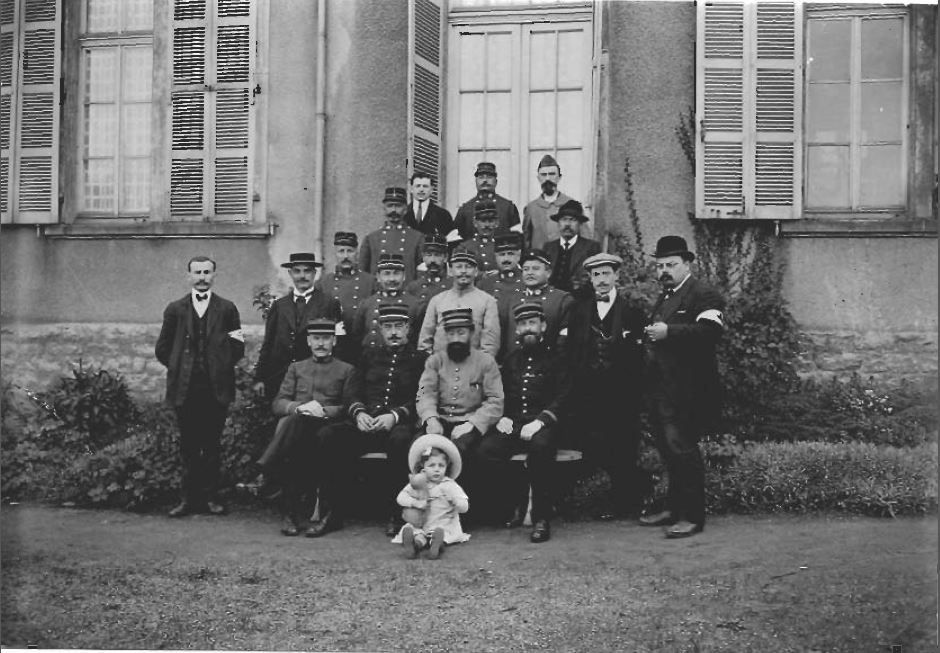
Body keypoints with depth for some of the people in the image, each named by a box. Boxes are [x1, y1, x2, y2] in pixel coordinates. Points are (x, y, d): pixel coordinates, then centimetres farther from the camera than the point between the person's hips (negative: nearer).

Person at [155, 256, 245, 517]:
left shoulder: (227, 309, 7)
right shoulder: (175, 309, 8)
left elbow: (238, 349, 9)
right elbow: (162, 348, 12)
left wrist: (222, 367, 0)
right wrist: (179, 367, 6)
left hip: (217, 387, 0)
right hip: (185, 388, 1)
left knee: (212, 444, 3)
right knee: (188, 445, 5)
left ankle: (209, 496, 10)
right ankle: (189, 498, 11)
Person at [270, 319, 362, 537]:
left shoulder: (347, 371, 18)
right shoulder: (296, 368, 26)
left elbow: (352, 408, 7)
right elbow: (277, 404, 14)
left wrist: (324, 410, -11)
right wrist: (300, 407, -8)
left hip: (329, 427, -1)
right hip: (296, 426, 2)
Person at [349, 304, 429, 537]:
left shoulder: (419, 358, 12)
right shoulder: (369, 356, 23)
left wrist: (395, 415, -15)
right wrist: (359, 412, -5)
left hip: (400, 423, -3)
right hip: (367, 421, 3)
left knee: (399, 439, -40)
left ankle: (396, 514, -31)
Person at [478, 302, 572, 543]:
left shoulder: (555, 358, 9)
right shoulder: (510, 360, 22)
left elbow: (562, 397, -2)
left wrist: (539, 422, -16)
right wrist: (502, 418, 0)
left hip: (542, 425, -4)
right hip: (512, 423, 4)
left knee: (540, 446, -38)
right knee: (486, 450, -26)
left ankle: (541, 518, -28)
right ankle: (514, 506, -6)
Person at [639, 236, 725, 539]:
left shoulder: (704, 294, -8)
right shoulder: (665, 297, 22)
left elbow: (710, 331, -24)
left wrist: (669, 332, -29)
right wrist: (649, 336, 11)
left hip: (688, 391, -9)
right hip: (662, 389, 9)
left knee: (682, 448, -8)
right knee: (668, 448, 14)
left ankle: (692, 516, 1)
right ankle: (674, 508, 25)